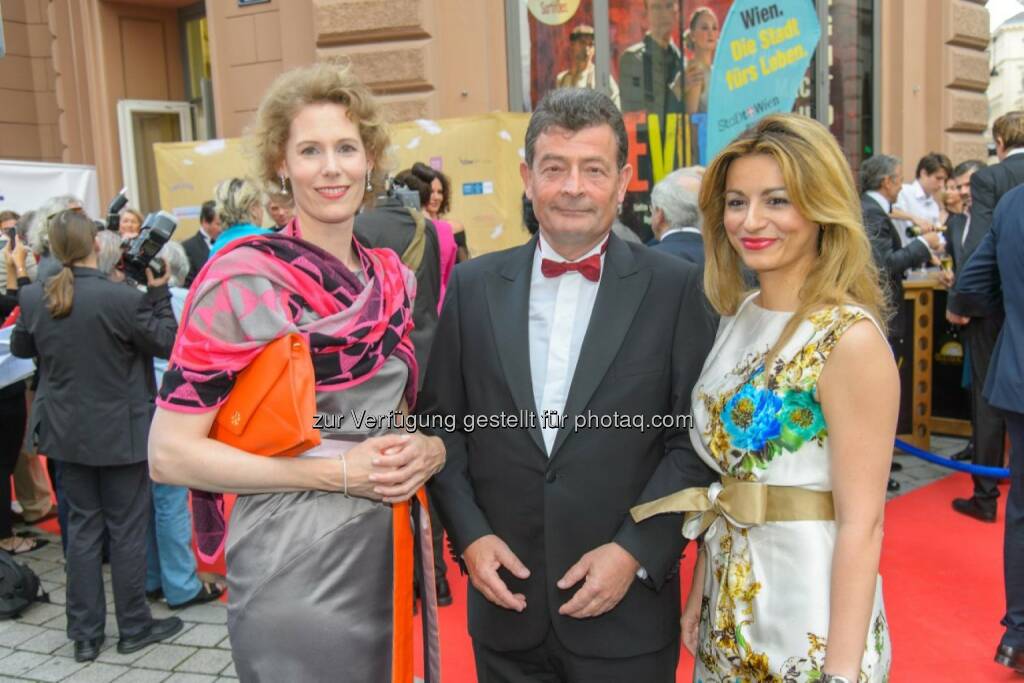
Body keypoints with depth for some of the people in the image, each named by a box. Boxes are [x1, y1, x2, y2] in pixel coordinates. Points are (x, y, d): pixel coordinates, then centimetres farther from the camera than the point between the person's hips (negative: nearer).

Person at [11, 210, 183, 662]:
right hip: (120, 432, -5)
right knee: (127, 529, 8)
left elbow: (20, 349, 14)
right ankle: (134, 628, 20)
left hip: (67, 431, 5)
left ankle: (85, 634, 21)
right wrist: (158, 292, -6)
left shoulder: (33, 298, -4)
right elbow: (167, 343, -10)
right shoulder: (121, 297, -21)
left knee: (82, 526, 14)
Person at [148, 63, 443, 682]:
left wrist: (431, 448, -6)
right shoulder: (243, 278, -13)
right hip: (298, 568, -5)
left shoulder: (394, 277, 4)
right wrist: (336, 471, -19)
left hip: (393, 555, 6)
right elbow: (170, 453, -14)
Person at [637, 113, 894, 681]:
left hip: (809, 612, -6)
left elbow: (861, 524, -18)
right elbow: (722, 480, 8)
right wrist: (700, 591, 10)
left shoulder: (850, 337, -19)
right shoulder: (737, 316, 2)